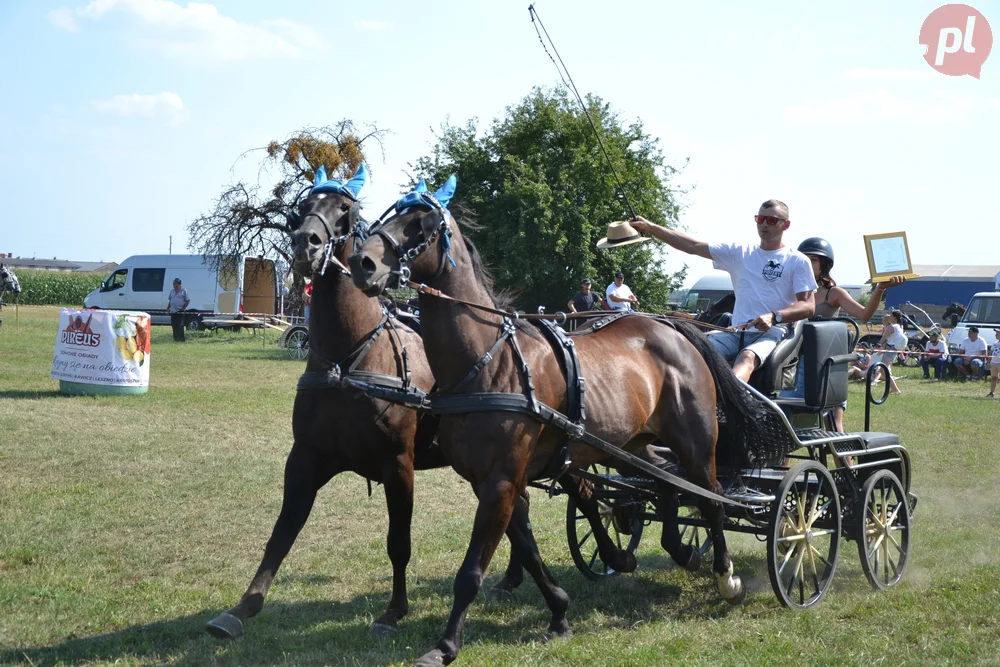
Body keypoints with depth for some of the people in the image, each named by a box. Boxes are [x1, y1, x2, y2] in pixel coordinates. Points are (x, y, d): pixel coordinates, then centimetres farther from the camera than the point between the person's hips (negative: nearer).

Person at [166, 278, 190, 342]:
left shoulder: (184, 291, -1)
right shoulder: (172, 291, 15)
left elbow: (188, 301, -2)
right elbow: (170, 301, 23)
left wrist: (183, 308, -10)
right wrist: (168, 308, 11)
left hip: (180, 312, -6)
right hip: (173, 311, 6)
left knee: (180, 326, -9)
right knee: (174, 325, 5)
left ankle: (181, 339, -6)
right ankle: (175, 338, 12)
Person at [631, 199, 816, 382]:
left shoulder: (798, 261, 5)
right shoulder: (739, 252, 15)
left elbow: (809, 306, -2)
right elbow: (693, 246, 10)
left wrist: (775, 317, -20)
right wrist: (651, 228, 3)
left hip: (770, 333, -4)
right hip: (736, 332, 4)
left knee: (747, 358, -38)